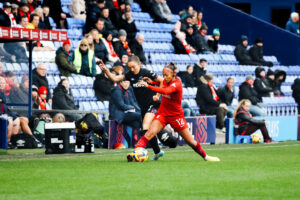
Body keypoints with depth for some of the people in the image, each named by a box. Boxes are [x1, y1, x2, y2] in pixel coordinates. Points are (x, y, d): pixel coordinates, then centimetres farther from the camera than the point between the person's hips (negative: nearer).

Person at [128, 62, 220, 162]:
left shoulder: (177, 84, -22)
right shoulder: (166, 81, -4)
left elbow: (165, 91, -44)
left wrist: (148, 86, -50)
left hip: (176, 115, -4)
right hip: (162, 113, 4)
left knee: (190, 141, 4)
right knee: (150, 133, -22)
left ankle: (205, 156, 26)